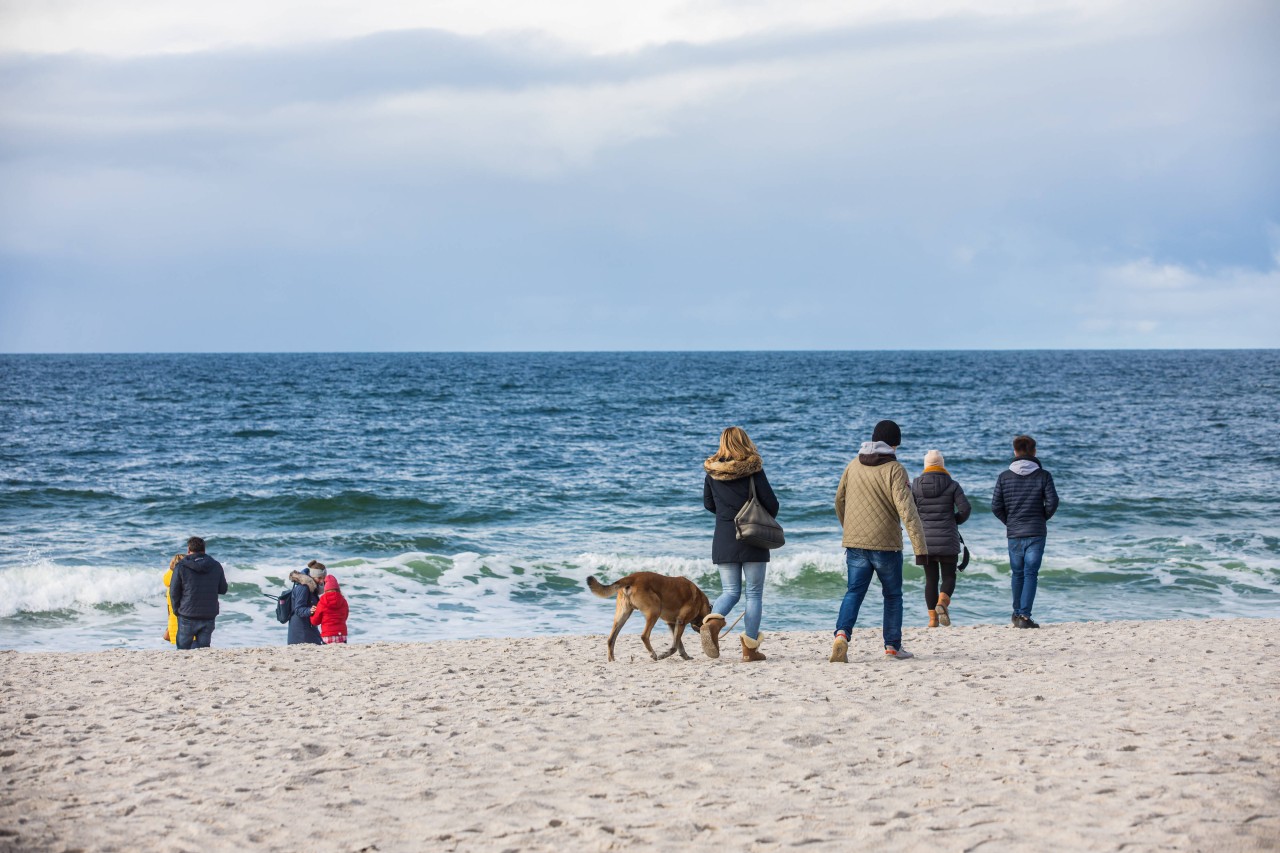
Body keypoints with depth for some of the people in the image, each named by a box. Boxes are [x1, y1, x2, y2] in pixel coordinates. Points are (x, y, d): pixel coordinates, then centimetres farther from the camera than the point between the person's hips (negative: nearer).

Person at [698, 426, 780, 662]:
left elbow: (709, 504, 14)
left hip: (723, 540, 3)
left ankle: (712, 621, -21)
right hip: (752, 540, -3)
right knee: (754, 593, 7)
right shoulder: (753, 470, -8)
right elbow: (771, 503, -7)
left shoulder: (712, 471, 2)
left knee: (730, 591, 10)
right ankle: (750, 648, 5)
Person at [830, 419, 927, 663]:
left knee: (854, 592, 3)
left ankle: (841, 633, -21)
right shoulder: (894, 469, -9)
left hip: (854, 543, 4)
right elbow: (906, 508, -17)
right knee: (893, 595, 13)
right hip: (886, 543, -4)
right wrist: (919, 545, -17)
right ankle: (893, 645, 16)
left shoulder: (853, 466, 8)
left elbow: (839, 501, 19)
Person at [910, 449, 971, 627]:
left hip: (924, 538, 2)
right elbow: (965, 509, -8)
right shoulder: (952, 485, -2)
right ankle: (942, 603, -21)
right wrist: (955, 521, 10)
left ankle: (933, 618, 5)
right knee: (949, 577, 7)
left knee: (931, 579, 10)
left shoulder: (916, 485, 1)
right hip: (947, 539, -2)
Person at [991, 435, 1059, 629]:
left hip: (1014, 533, 2)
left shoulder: (1004, 477, 1)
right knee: (1030, 574, -2)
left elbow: (995, 506, -2)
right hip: (1036, 532, -2)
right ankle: (1024, 615, -11)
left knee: (1017, 573, 15)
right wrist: (1042, 518, 10)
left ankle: (1017, 613, 23)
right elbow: (1052, 502, -9)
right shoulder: (1043, 476, -3)